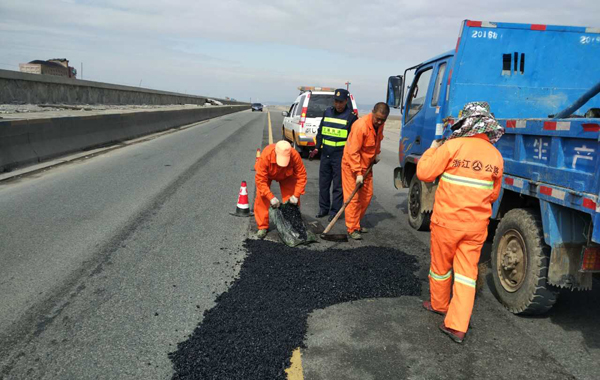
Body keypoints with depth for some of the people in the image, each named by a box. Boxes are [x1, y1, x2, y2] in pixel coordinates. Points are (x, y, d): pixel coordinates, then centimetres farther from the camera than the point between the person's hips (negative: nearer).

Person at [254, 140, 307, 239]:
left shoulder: (295, 156, -39)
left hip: (287, 176, 1)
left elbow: (301, 176, -26)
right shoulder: (266, 155, -43)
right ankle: (263, 227, 3)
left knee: (291, 200, -8)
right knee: (261, 198, -11)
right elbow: (260, 179, -35)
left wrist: (296, 195, -30)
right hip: (267, 174, -1)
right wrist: (271, 197, -38)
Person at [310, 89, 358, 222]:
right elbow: (320, 131, 18)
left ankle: (334, 211, 10)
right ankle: (324, 208, 24)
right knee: (323, 182, 12)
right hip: (325, 153, 5)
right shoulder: (327, 112, 11)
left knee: (338, 185, 1)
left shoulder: (351, 116, -4)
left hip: (340, 155, -5)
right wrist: (317, 147, 9)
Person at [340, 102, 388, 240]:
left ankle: (356, 223, 23)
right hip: (352, 164, -8)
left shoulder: (379, 124, -3)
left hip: (366, 164, 8)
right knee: (353, 197, -6)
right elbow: (353, 152, -27)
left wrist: (376, 154, 8)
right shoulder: (361, 126, -27)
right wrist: (358, 173, -27)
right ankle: (352, 228, 1)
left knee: (367, 195, 10)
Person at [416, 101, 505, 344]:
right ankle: (457, 326, 8)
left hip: (447, 221, -4)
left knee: (441, 266, 17)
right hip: (477, 225, 4)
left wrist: (432, 150, 7)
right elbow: (493, 195, 13)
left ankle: (439, 304, 38)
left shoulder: (453, 146, -13)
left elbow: (424, 173, -8)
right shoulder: (496, 156, 4)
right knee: (466, 272, 8)